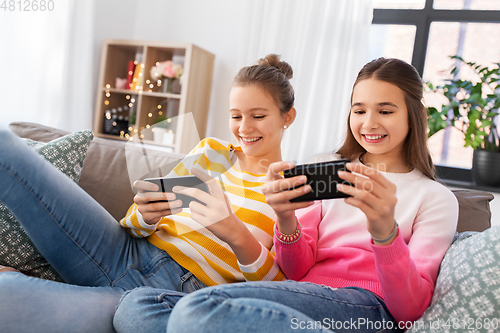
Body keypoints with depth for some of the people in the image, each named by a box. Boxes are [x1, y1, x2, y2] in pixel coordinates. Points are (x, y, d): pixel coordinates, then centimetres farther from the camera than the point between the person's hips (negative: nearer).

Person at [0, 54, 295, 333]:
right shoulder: (211, 151, 13)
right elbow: (134, 225, 13)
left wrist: (235, 233, -26)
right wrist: (146, 215, -12)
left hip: (180, 294, -3)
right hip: (130, 254, 4)